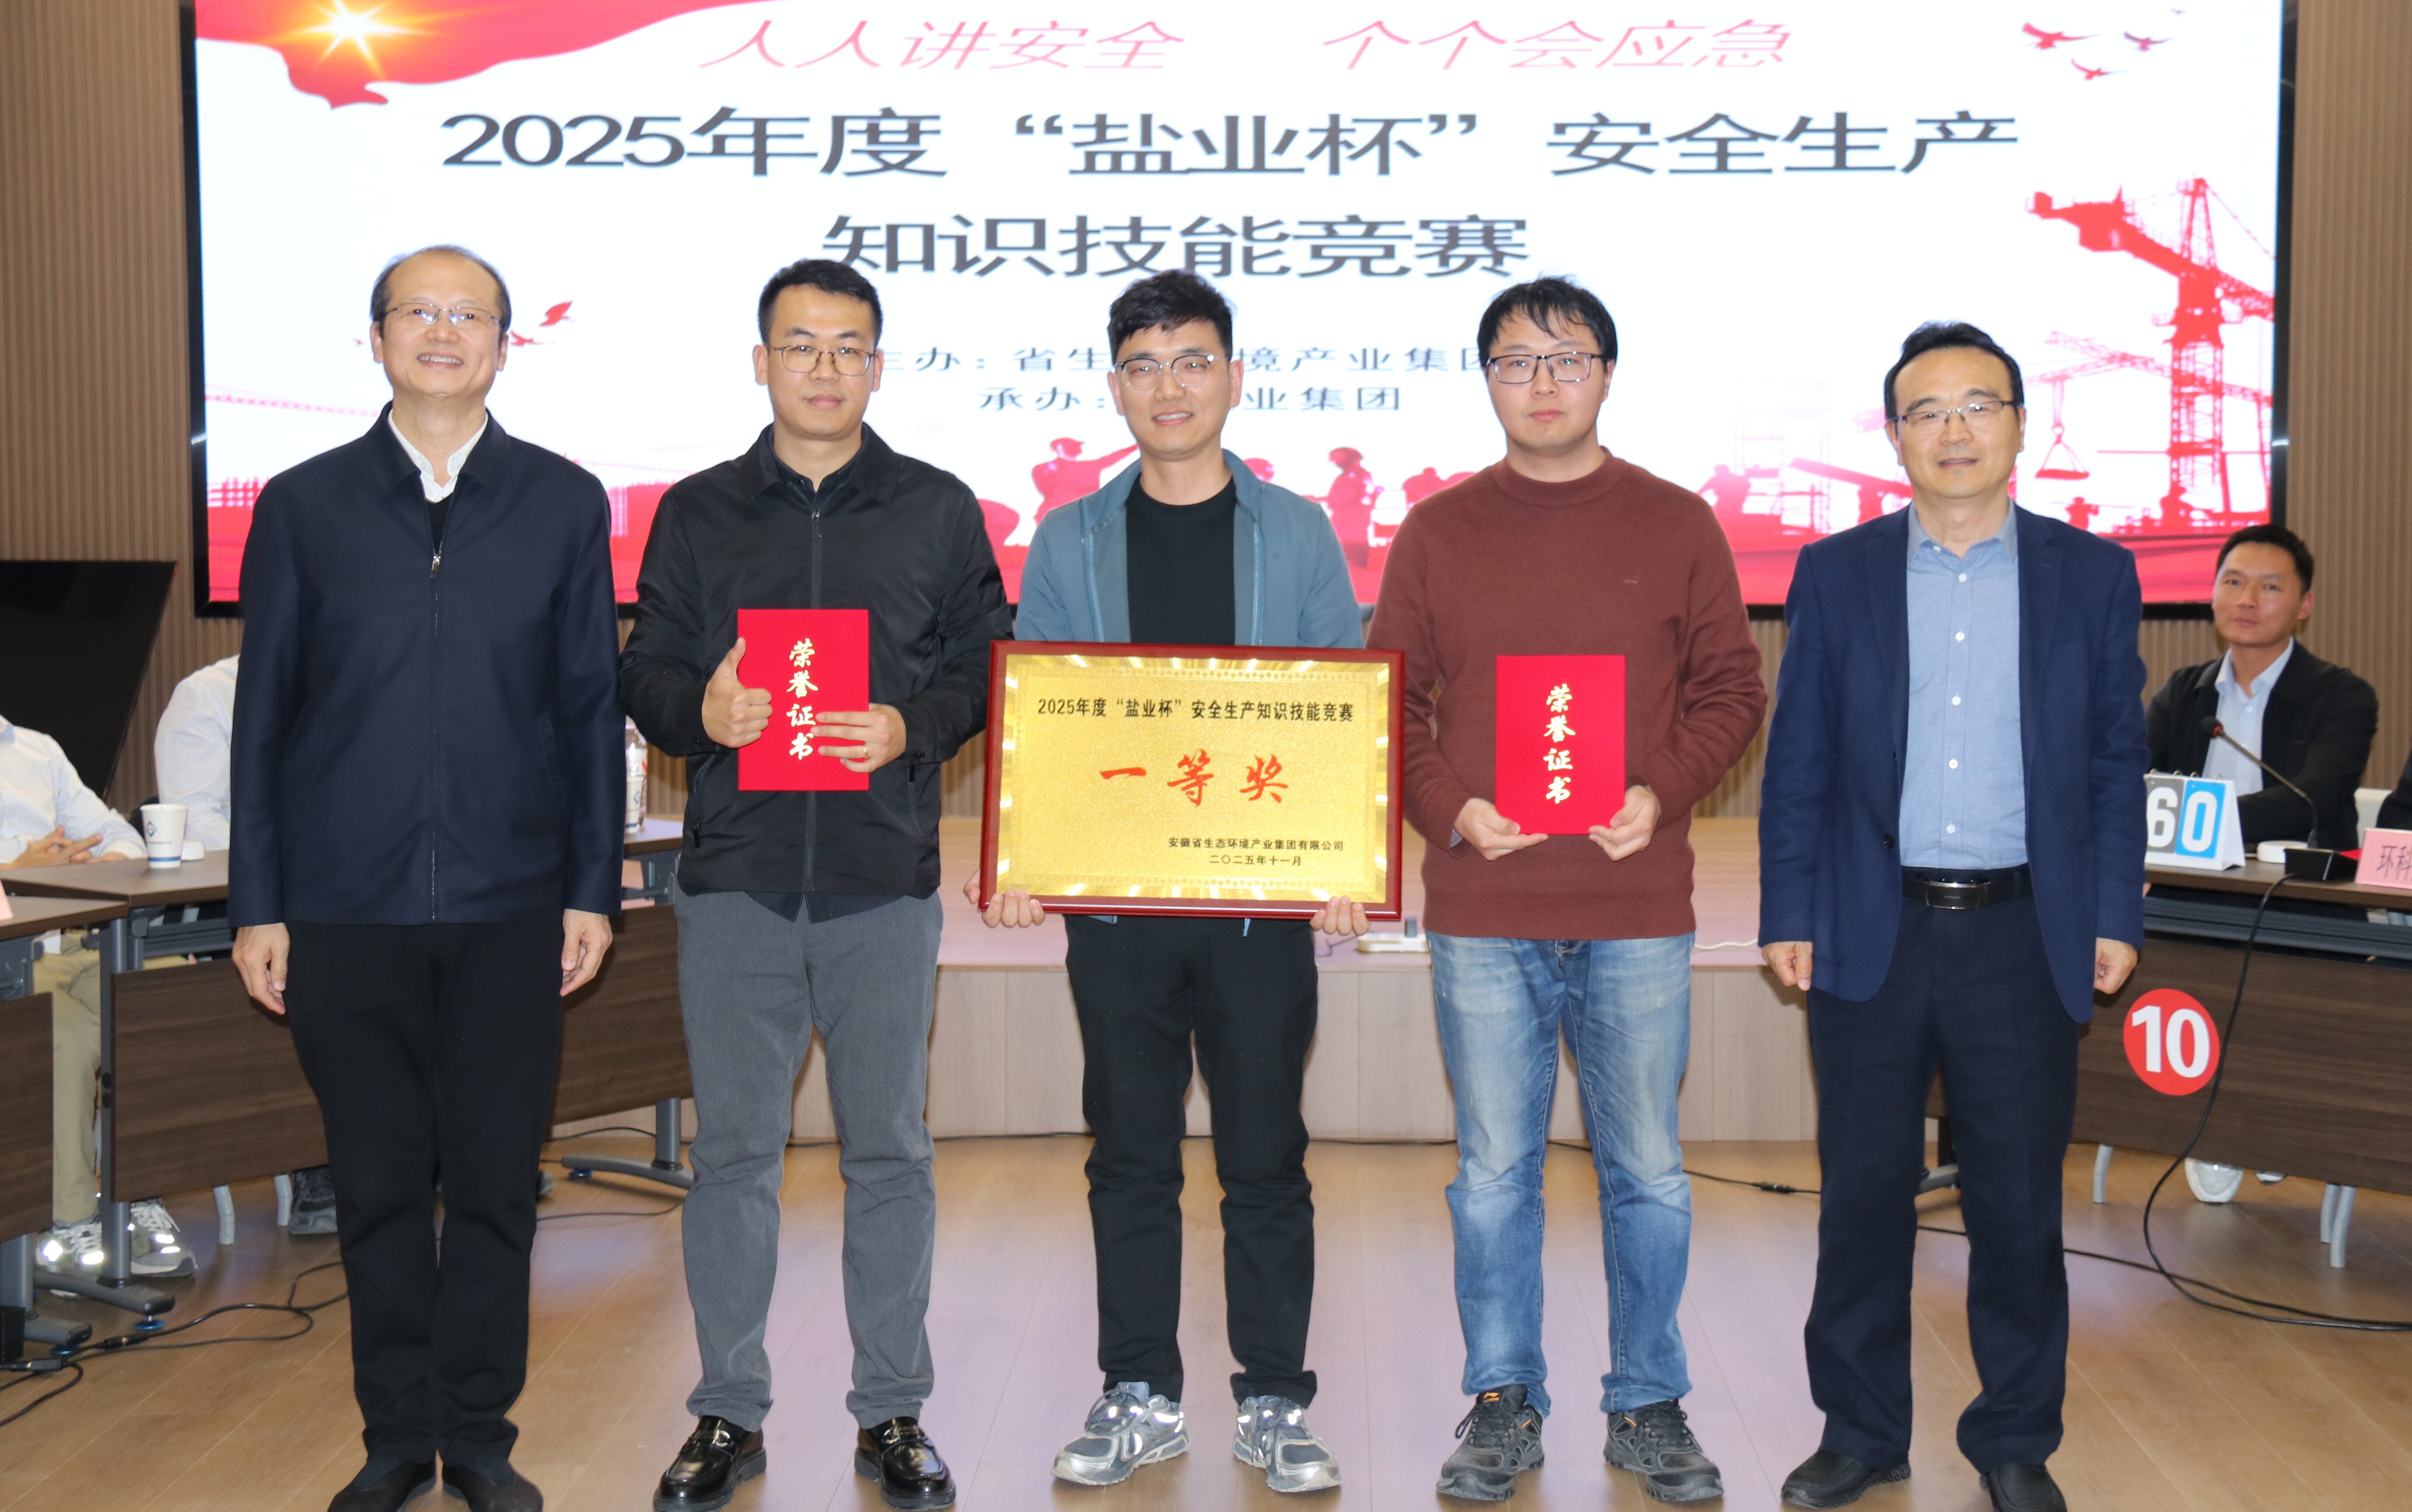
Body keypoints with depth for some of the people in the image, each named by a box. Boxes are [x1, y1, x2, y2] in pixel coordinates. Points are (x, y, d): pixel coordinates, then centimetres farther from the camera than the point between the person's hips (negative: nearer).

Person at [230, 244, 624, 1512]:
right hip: (347, 907, 0)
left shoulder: (564, 502, 6)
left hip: (511, 906, 0)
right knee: (378, 1185, 7)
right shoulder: (304, 505, 6)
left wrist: (594, 888, 2)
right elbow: (263, 716, 6)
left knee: (495, 1182, 4)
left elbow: (590, 707, 6)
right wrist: (256, 905, 2)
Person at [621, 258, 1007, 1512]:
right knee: (734, 1152, 6)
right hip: (735, 875, 1)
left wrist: (910, 728, -12)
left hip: (883, 878, 0)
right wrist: (700, 710, -12)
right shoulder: (696, 513, 11)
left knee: (889, 1153, 6)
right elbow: (643, 670, 10)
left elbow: (983, 667, 7)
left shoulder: (938, 510, 9)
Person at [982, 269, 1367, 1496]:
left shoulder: (1297, 533, 5)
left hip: (1263, 899, -1)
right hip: (1114, 899, 1)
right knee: (1130, 1157, 8)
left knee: (1266, 1158, 4)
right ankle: (1140, 1396, 20)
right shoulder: (1068, 542, 8)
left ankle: (1273, 1404, 16)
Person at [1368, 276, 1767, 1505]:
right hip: (1481, 917, 0)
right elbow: (1389, 703, 7)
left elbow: (1731, 690, 6)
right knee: (1494, 1174, 8)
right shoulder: (1437, 533, 7)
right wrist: (1448, 808, -9)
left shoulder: (1677, 525, 5)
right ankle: (1504, 1403, 22)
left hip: (1638, 914, 0)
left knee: (1648, 1174, 8)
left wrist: (1663, 794, -10)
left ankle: (1649, 1406, 23)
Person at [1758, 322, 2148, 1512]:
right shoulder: (1836, 575, 4)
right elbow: (1798, 762, 4)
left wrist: (2114, 919, 0)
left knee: (2019, 1203, 7)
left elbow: (2116, 764, 6)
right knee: (1865, 1195, 8)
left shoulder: (2094, 576, 5)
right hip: (1871, 934, 0)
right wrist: (1787, 917, -1)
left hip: (2026, 936, 0)